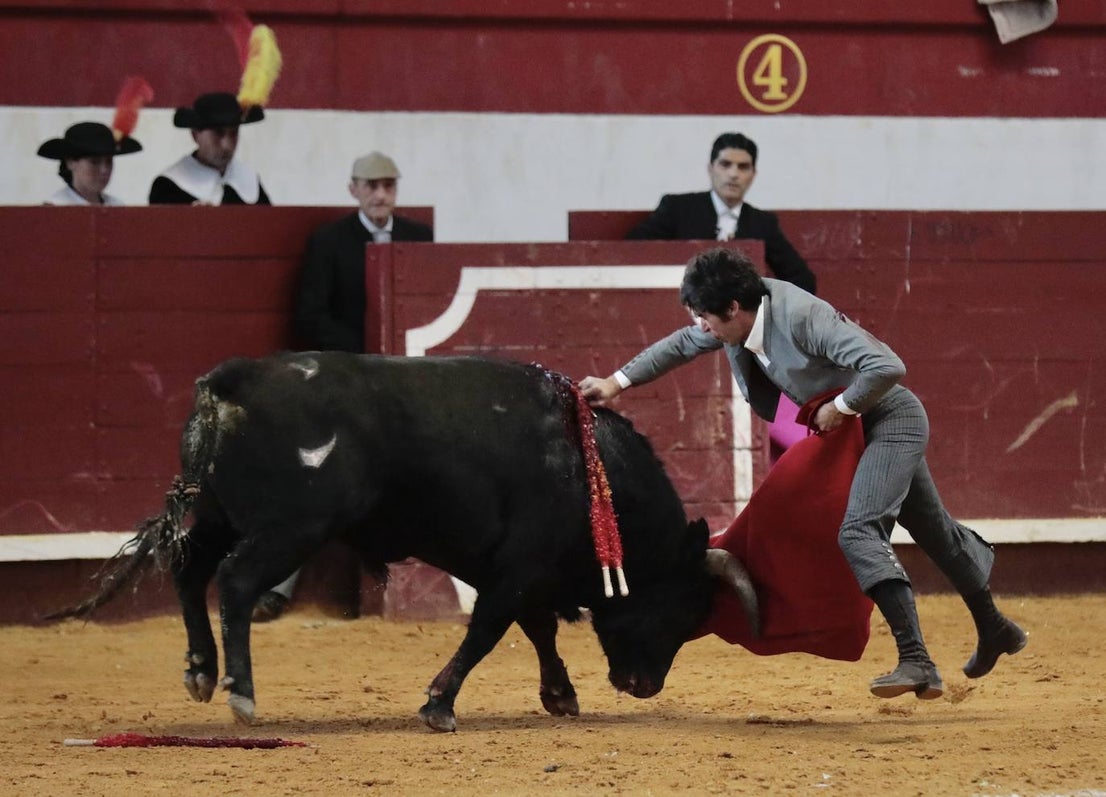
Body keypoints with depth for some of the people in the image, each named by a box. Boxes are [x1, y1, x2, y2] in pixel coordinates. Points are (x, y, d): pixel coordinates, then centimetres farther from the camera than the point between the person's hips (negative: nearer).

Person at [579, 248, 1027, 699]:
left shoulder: (800, 317, -32)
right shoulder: (739, 319, -6)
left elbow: (887, 367, -36)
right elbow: (682, 345, 12)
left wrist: (841, 407, -25)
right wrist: (617, 382, 9)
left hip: (892, 420, -9)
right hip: (858, 427, 9)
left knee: (859, 531, -24)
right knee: (934, 532, 23)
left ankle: (916, 663, -31)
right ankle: (994, 630, 41)